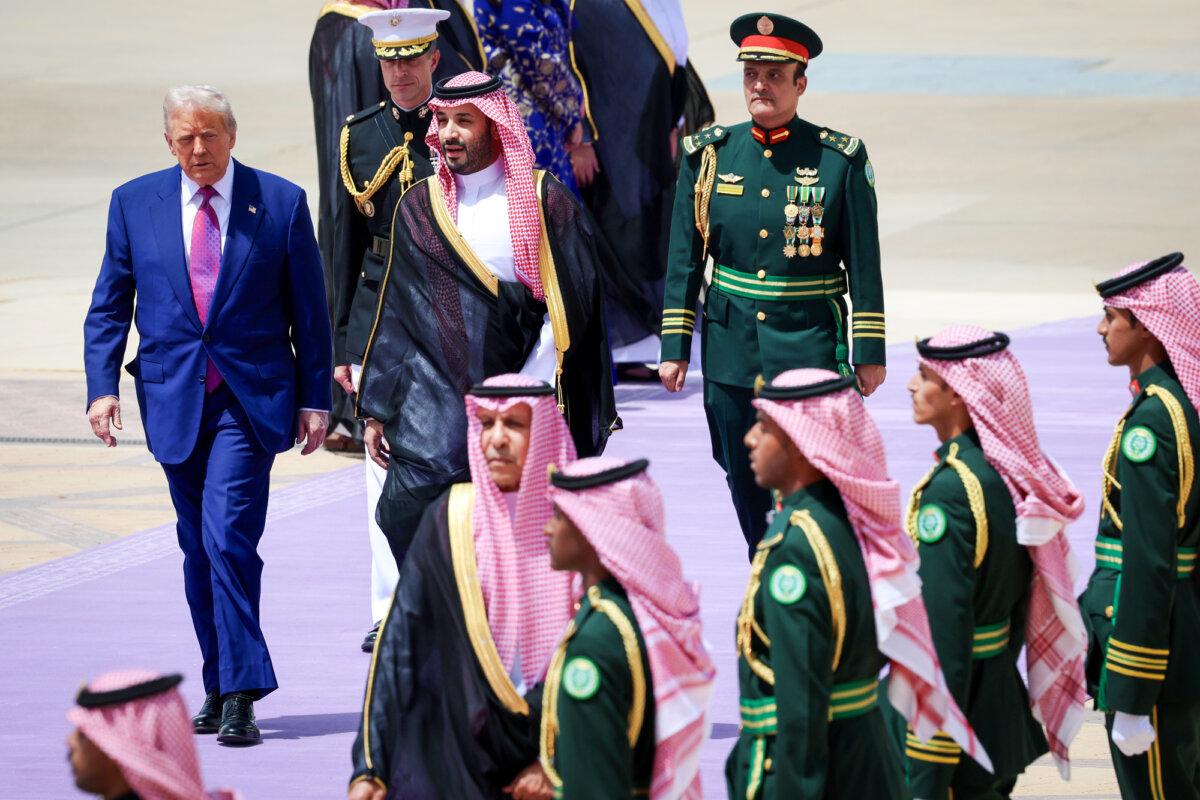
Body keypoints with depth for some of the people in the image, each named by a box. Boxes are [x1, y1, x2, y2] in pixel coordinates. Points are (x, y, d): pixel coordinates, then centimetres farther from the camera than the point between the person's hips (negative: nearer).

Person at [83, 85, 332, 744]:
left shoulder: (281, 203, 1)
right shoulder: (135, 204, 6)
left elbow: (309, 311, 4)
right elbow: (109, 306, 9)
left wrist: (315, 399, 2)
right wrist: (101, 385, -3)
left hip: (251, 400, -3)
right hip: (174, 399, 3)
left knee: (228, 536, -16)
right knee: (199, 549, 9)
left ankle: (240, 696, -16)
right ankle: (222, 685, 20)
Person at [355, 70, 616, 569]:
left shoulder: (542, 202, 1)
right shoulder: (419, 206, 11)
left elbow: (568, 306, -3)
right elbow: (397, 312, 12)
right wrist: (376, 409, 8)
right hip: (433, 404, 2)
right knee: (407, 511, -16)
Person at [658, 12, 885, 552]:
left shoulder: (841, 158, -3)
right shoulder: (710, 154, 5)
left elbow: (863, 262, -1)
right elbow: (684, 258, 8)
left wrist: (868, 353, -3)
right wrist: (674, 346, 5)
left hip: (811, 345, -3)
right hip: (730, 348, 3)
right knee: (745, 487, 10)